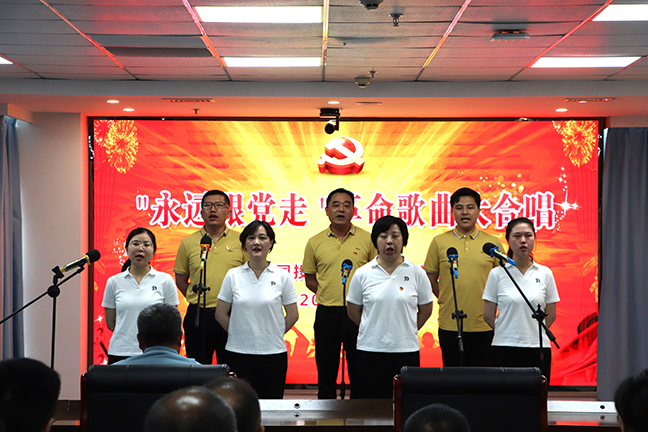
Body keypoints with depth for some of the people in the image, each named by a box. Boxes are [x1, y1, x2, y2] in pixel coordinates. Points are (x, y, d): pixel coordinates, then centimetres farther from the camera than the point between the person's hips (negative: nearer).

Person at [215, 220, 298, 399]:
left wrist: (273, 335, 4)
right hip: (238, 352, 1)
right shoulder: (233, 275, 3)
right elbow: (221, 314, 8)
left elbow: (293, 315, 7)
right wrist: (237, 333, 5)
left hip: (273, 352, 0)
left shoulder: (282, 276, 2)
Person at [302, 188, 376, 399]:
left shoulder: (367, 239, 2)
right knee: (326, 370, 8)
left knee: (359, 370, 5)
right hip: (326, 312, 1)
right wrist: (325, 292, 1)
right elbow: (309, 278, 14)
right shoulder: (315, 242, 5)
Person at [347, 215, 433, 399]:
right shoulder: (363, 274, 1)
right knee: (371, 399, 2)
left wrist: (407, 331, 7)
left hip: (407, 350, 0)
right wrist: (375, 330, 8)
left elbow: (426, 309, 11)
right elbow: (353, 311, 10)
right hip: (370, 349, 0)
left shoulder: (416, 273, 1)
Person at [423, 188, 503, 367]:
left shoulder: (493, 243, 6)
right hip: (449, 325, 0)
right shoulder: (439, 242, 4)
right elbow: (430, 278, 11)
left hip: (483, 326, 0)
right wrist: (445, 299, 5)